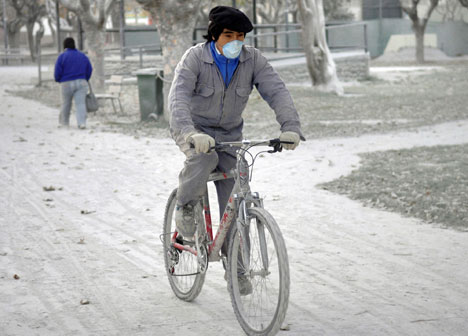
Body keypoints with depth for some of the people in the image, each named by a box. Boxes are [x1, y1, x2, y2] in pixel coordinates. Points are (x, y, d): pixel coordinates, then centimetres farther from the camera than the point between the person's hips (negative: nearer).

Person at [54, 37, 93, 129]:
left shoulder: (62, 56, -5)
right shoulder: (82, 56, 9)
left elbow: (57, 72, -7)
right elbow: (89, 70, 12)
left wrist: (58, 80, 13)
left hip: (67, 84, -2)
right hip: (81, 83, 2)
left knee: (66, 104, 13)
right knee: (81, 103, -5)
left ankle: (64, 122, 25)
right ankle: (82, 123, -18)